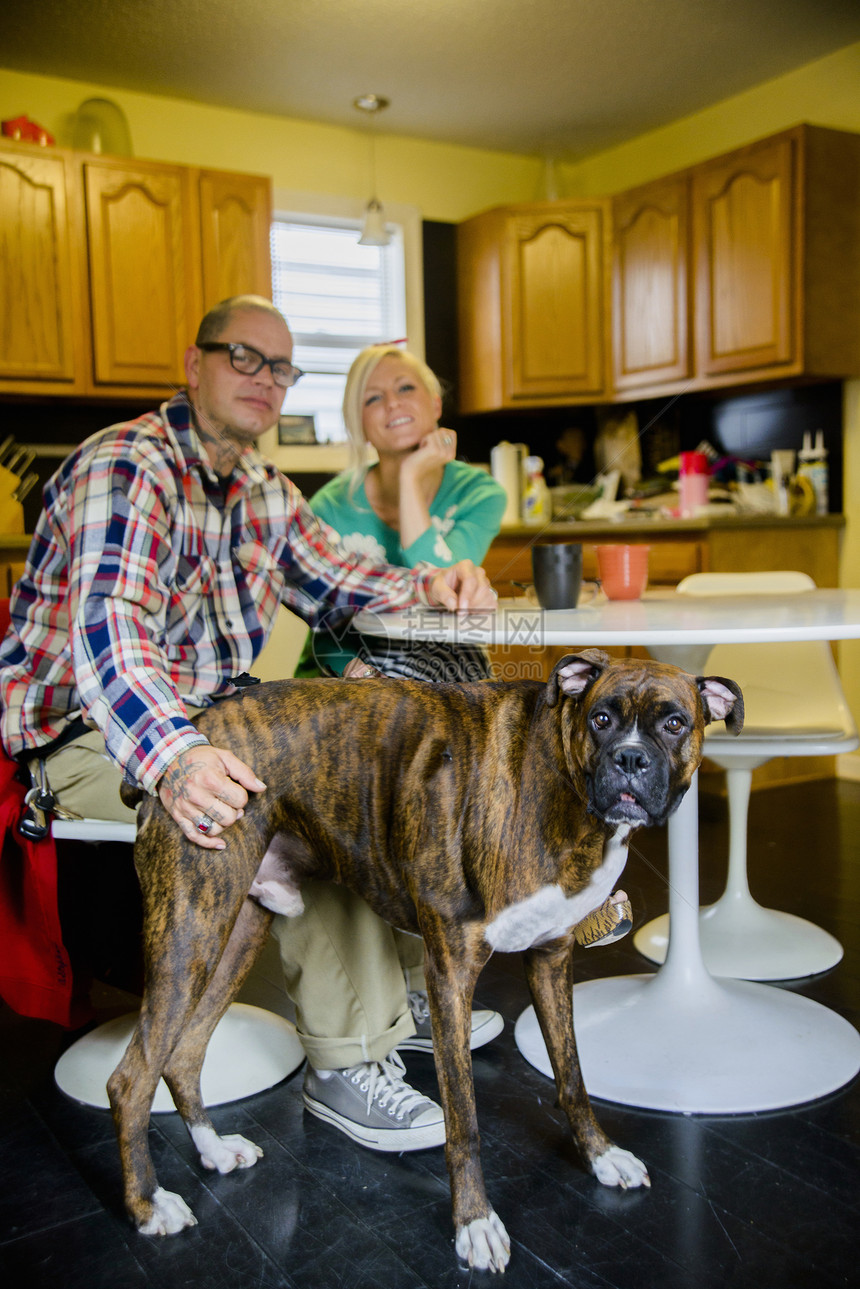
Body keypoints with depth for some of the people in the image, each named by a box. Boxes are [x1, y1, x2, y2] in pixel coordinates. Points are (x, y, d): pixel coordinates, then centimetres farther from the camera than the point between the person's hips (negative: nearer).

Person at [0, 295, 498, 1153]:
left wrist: (429, 588, -3)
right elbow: (108, 633, -34)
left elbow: (332, 580, 19)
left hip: (208, 718, 9)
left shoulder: (262, 489, 10)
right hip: (95, 739, -9)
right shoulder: (126, 469, -19)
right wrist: (172, 758, -53)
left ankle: (402, 983, 9)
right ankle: (352, 1058, -13)